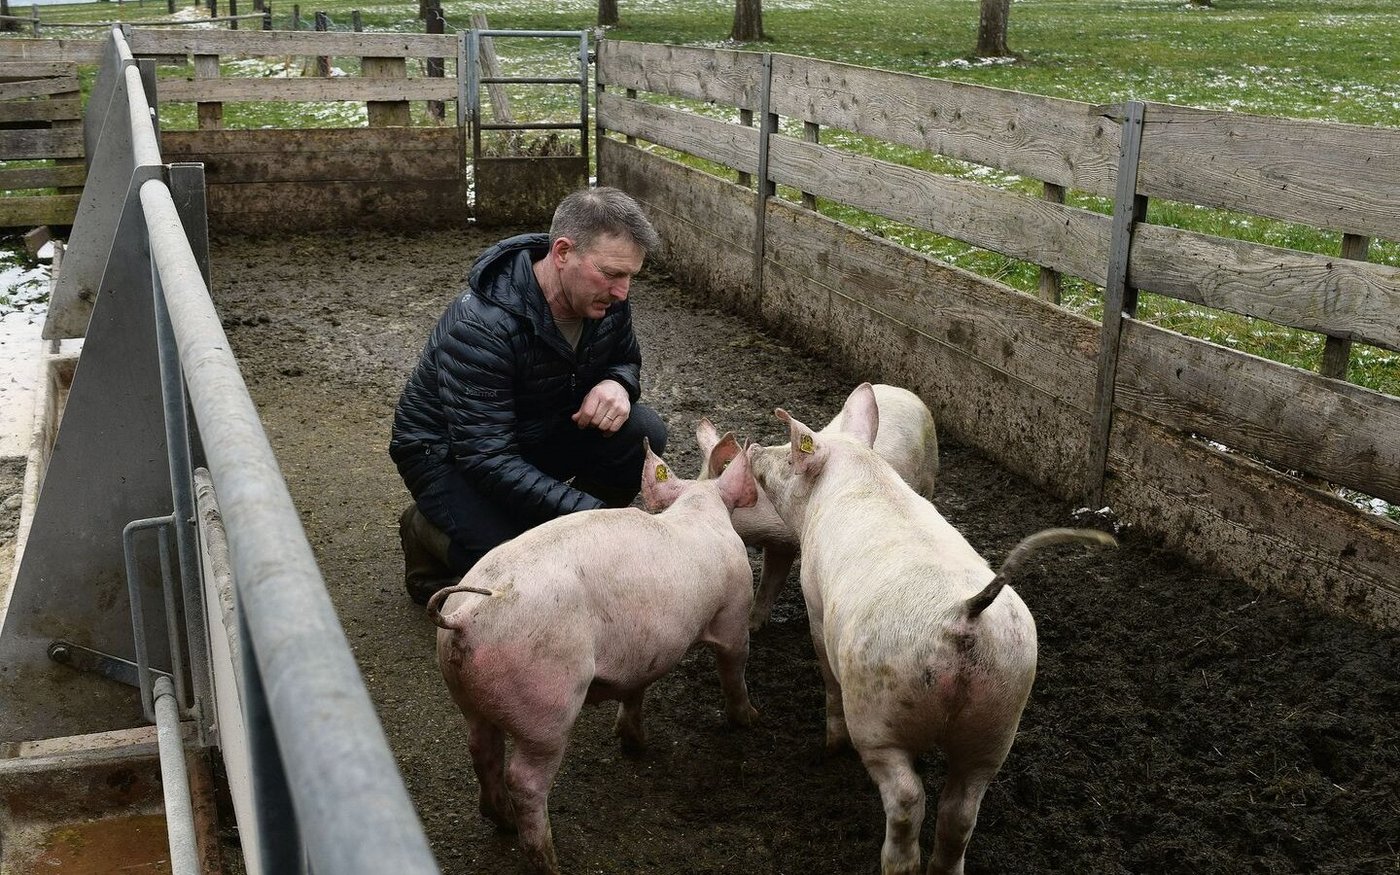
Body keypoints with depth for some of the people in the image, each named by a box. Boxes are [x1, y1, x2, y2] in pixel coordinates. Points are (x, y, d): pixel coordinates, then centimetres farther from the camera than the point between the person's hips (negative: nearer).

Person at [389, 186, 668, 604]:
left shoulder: (605, 300, -14)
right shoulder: (480, 326, -35)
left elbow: (625, 360, 8)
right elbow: (485, 457, -37)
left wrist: (617, 384, -19)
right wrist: (590, 511, -44)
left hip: (539, 430, 6)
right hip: (447, 450, -6)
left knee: (642, 432, -20)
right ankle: (426, 531, 3)